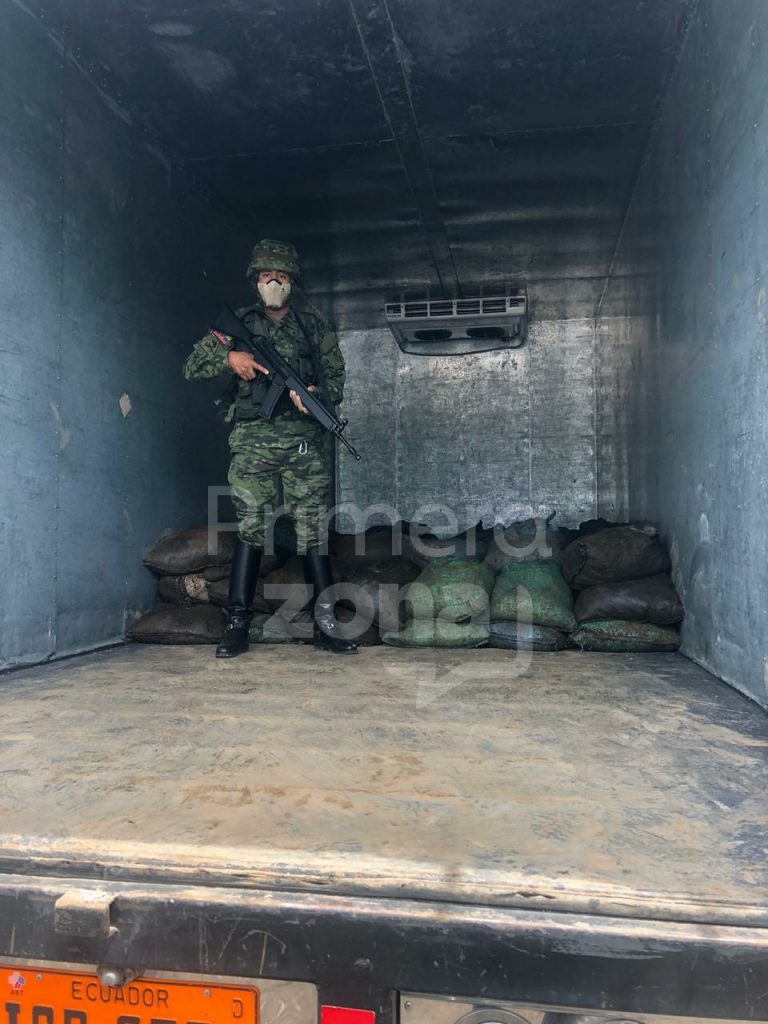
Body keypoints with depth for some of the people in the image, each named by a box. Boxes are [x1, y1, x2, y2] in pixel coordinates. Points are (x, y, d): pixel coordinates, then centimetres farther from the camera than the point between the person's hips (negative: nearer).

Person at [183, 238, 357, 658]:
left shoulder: (313, 324, 12)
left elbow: (336, 376, 10)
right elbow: (192, 366, 10)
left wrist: (318, 395, -13)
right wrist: (229, 357, -9)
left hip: (305, 438, 0)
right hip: (254, 438, 0)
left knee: (313, 529, -1)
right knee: (251, 528, -4)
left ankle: (326, 625, 4)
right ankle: (237, 626, 2)